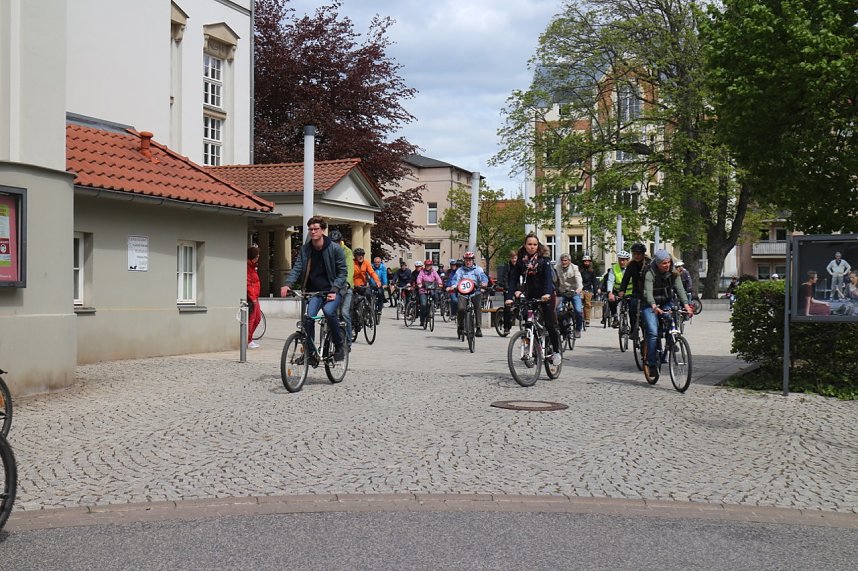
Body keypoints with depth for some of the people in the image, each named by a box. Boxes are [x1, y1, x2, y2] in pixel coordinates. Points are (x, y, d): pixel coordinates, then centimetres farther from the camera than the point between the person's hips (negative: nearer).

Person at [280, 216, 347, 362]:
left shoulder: (335, 249, -7)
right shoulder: (305, 249, 3)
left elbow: (342, 272, -5)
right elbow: (297, 268, -4)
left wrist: (334, 290, -17)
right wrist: (287, 284, -22)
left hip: (333, 291, -3)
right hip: (314, 291, 3)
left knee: (328, 311, -30)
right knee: (308, 317, -17)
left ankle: (339, 345, -13)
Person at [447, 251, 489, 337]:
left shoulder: (478, 269, 12)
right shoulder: (460, 270, 14)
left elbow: (483, 277, -4)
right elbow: (455, 278, 0)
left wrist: (484, 283, -27)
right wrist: (453, 286, -21)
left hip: (475, 292, 0)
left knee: (478, 307, -17)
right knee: (460, 308, -18)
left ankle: (479, 328, -10)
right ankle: (460, 327, 1)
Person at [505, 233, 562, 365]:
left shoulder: (543, 260, -9)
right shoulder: (520, 262, -1)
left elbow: (548, 278, -22)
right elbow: (513, 279, -9)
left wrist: (547, 293, -40)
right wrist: (509, 297, -23)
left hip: (546, 296, -3)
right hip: (530, 296, 3)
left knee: (550, 324, -7)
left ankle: (556, 351, 6)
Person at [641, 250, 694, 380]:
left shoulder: (673, 272, -7)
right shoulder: (650, 273, -21)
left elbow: (680, 289, -17)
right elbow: (648, 292, -34)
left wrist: (686, 304, -34)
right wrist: (654, 307, -52)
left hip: (667, 303, 4)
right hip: (650, 305, -4)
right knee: (653, 333, -18)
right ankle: (651, 364, -14)